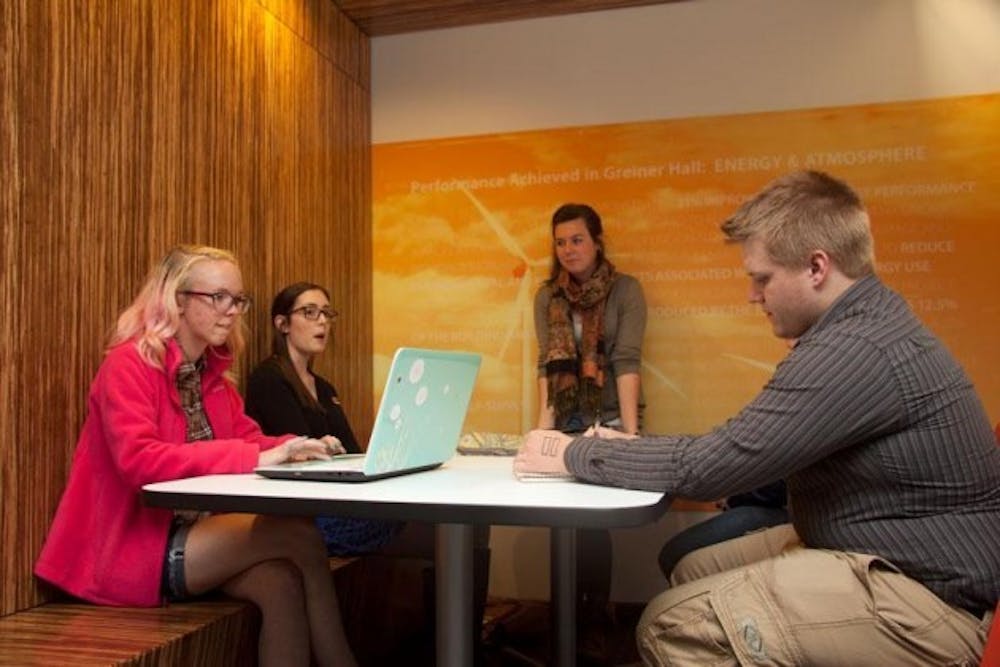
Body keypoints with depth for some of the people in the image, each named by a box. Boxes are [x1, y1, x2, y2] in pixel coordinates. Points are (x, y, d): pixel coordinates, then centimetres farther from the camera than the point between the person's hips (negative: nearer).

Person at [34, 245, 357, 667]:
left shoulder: (213, 371, 11)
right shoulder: (130, 364, -13)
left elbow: (248, 438, 7)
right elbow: (139, 460, -27)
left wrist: (294, 447, -16)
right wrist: (255, 457, -32)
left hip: (194, 533, 7)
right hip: (135, 547, -7)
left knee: (280, 583, -24)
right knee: (298, 533, -24)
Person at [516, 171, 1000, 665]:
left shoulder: (857, 350, -26)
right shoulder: (864, 326, 8)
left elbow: (708, 465, -25)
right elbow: (749, 451, 9)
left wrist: (575, 454, -12)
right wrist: (630, 447, 1)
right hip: (897, 561, 10)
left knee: (673, 625, -18)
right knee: (695, 573, 13)